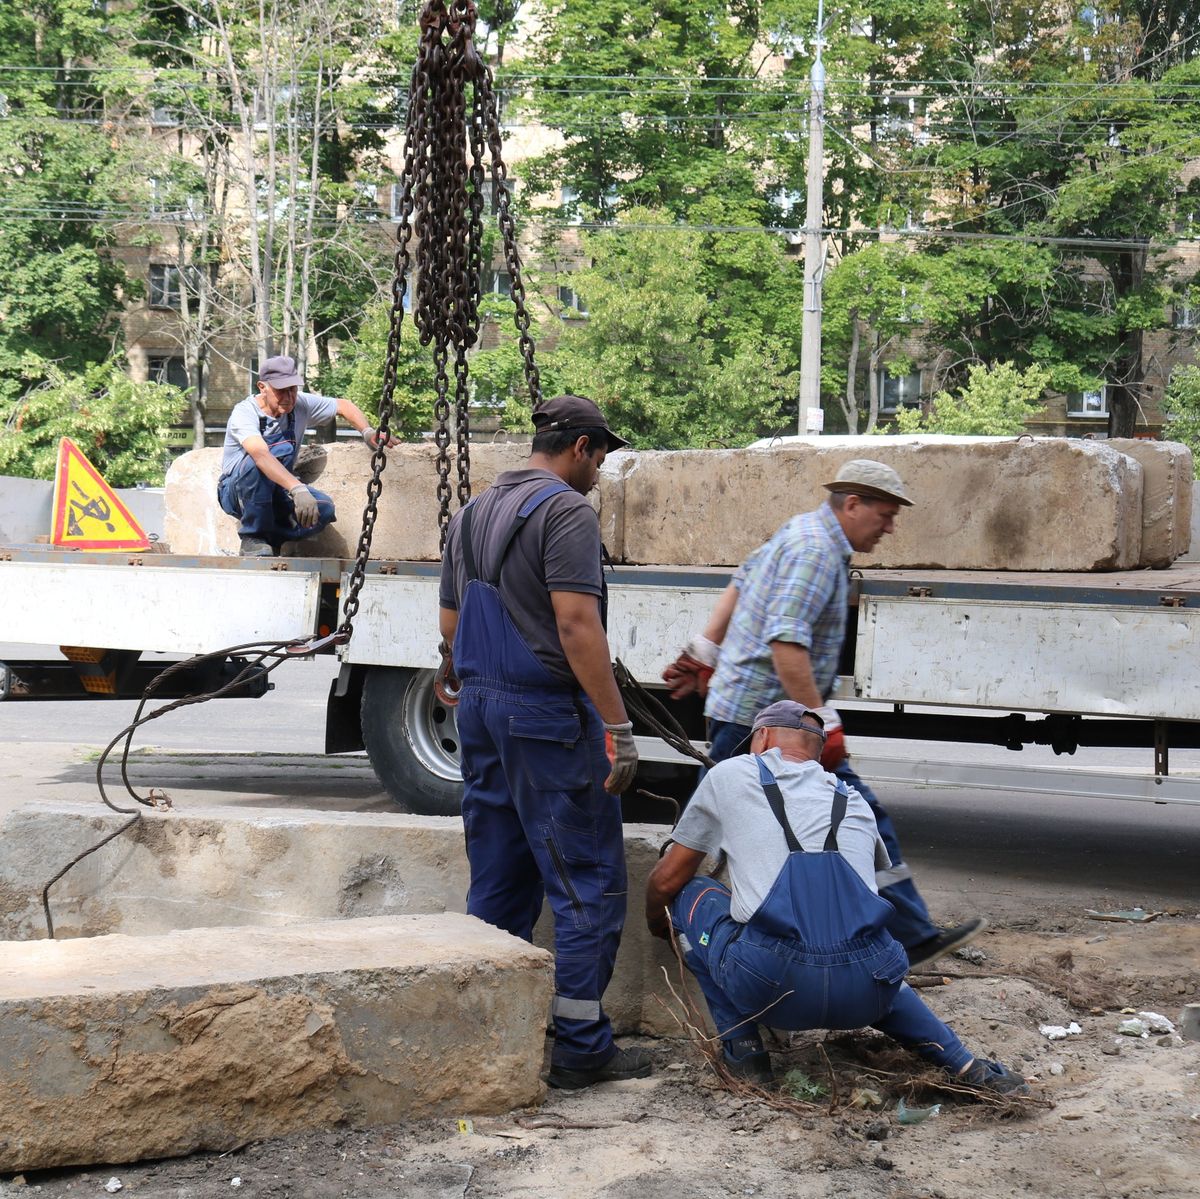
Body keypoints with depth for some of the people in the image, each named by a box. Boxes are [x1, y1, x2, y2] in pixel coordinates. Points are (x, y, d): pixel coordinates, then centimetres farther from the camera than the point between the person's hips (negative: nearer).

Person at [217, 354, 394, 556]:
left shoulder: (300, 404, -7)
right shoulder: (244, 413, -25)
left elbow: (344, 406, 9)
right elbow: (260, 454, -44)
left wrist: (368, 432, -10)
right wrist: (298, 489, -56)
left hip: (276, 493, 5)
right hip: (235, 492, -5)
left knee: (324, 509, -24)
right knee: (256, 465, -38)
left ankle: (271, 538, -1)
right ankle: (252, 538, -20)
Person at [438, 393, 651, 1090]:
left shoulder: (473, 515, 16)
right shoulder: (566, 510, -11)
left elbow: (451, 624, 21)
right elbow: (576, 623, -21)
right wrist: (618, 726, -20)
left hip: (481, 711, 9)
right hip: (550, 717, -9)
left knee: (500, 883, 14)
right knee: (590, 884, -2)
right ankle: (581, 1047, -1)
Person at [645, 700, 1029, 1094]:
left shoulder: (730, 775, 17)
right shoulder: (853, 801, 27)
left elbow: (667, 881, 21)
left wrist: (656, 924, 45)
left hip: (772, 987, -4)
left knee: (688, 894, 23)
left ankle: (741, 1047, 14)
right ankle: (963, 1064, 20)